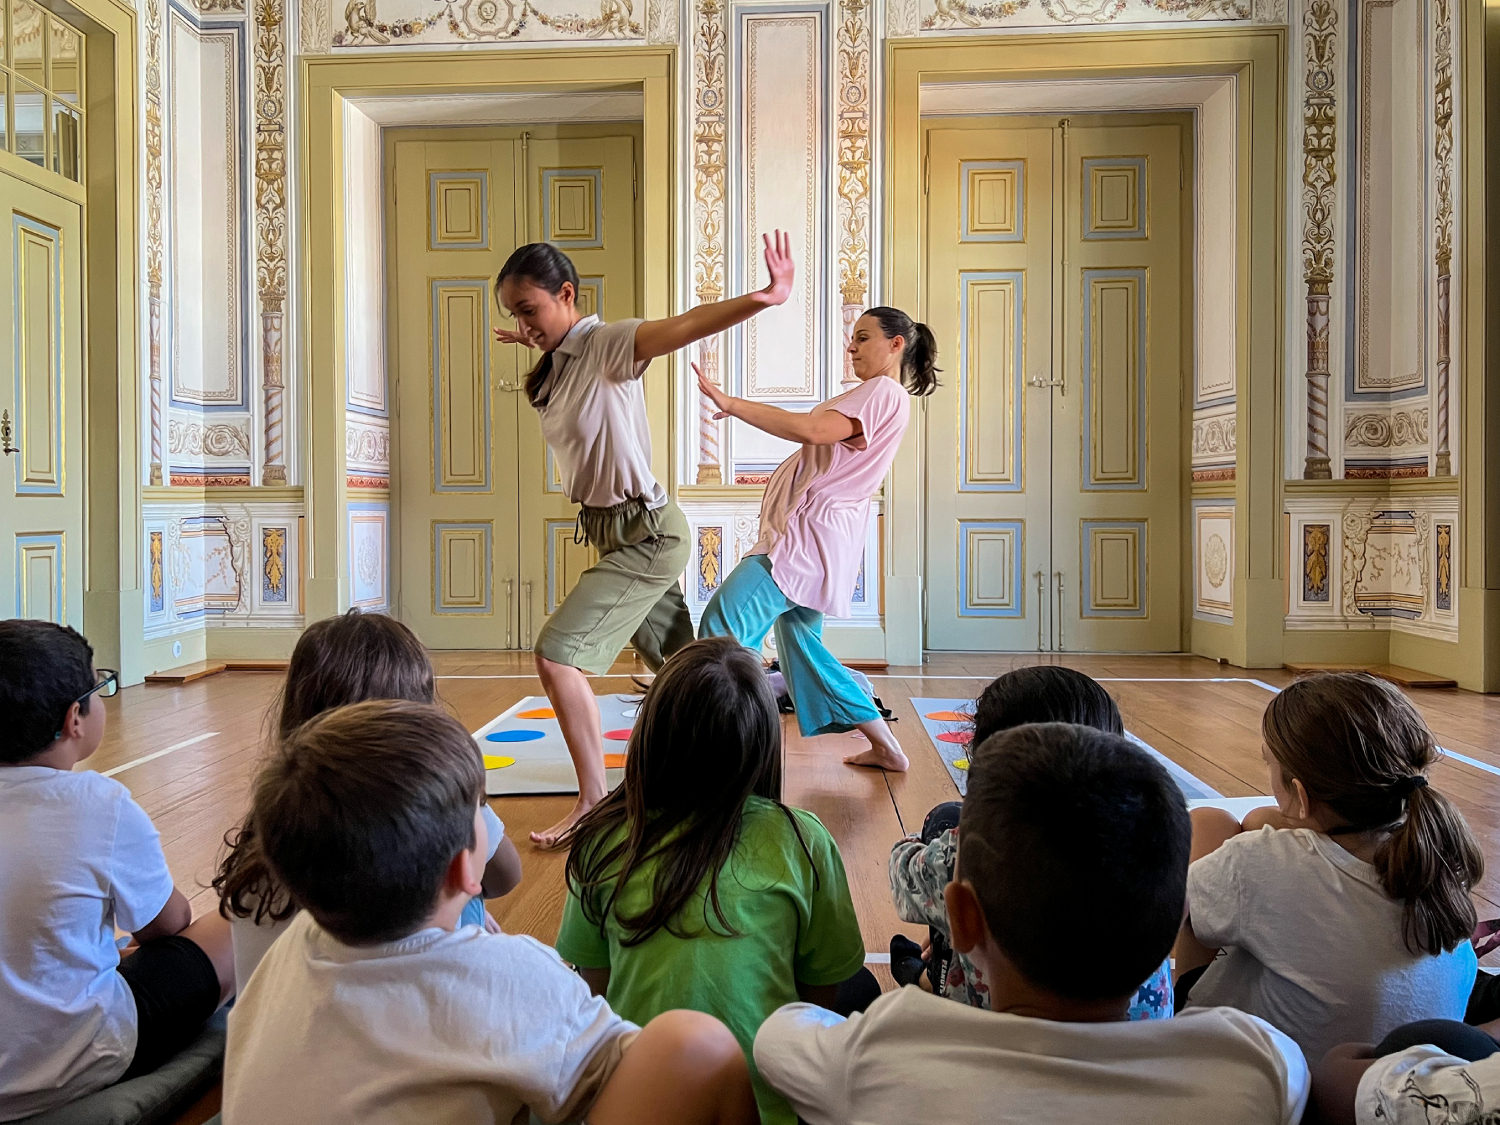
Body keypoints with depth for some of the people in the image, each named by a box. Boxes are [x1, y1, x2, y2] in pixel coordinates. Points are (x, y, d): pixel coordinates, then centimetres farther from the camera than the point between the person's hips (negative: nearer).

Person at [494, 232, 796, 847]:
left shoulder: (606, 344, -17)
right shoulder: (558, 364, 7)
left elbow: (681, 326, -36)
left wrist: (762, 298, -49)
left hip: (645, 534, -9)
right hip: (612, 530, 9)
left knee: (556, 654, -13)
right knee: (676, 661, 19)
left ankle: (593, 801, -1)